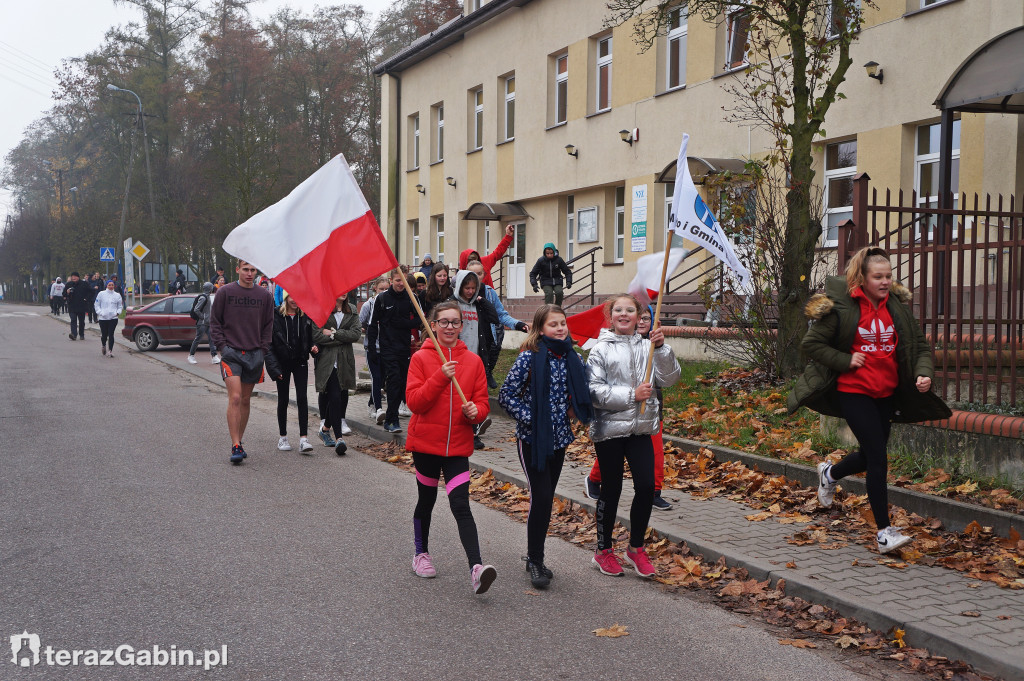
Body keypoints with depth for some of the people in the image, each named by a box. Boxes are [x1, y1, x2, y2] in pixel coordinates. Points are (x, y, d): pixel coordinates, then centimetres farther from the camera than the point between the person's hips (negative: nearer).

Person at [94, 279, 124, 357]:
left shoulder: (117, 295, 9)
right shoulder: (101, 294, 4)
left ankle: (110, 351, -6)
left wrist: (118, 312, -1)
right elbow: (96, 305, 8)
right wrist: (99, 312, -5)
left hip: (113, 318, 0)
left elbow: (120, 306, 16)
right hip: (103, 318, 0)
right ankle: (103, 346, 35)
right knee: (104, 335, 5)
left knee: (111, 335, -7)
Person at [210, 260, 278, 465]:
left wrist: (263, 350, 3)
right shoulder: (225, 292, -1)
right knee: (235, 398, -13)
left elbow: (268, 325, 13)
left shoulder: (265, 296, 6)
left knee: (245, 400, 10)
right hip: (231, 352, -3)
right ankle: (235, 446, -13)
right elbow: (215, 322, 3)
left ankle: (239, 442, 21)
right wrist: (221, 346, -6)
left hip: (255, 354, 3)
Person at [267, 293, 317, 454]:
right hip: (283, 362, -2)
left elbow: (310, 338, 16)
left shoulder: (305, 316, 6)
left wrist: (313, 348, -6)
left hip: (300, 362, 2)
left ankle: (303, 438, -11)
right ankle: (283, 437, 20)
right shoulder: (276, 315, -4)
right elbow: (270, 341, -5)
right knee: (283, 400, 7)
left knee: (302, 399, -8)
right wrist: (273, 365, -12)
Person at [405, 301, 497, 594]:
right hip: (425, 442, 0)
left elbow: (482, 402, 5)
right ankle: (421, 553, 38)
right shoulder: (420, 358, -4)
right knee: (426, 500, 15)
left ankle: (476, 568, -20)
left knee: (461, 505, -11)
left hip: (458, 445, 0)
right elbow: (414, 402, -13)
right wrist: (440, 377, -24)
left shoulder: (473, 361, 3)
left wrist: (475, 411, -18)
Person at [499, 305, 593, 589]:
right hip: (532, 438, -5)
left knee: (546, 498, 12)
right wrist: (530, 418, -17)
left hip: (559, 438, 6)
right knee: (541, 496, -10)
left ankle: (535, 557, 24)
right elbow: (507, 395, -12)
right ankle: (535, 560, 4)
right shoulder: (529, 357, -13)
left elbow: (581, 392, 20)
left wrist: (572, 411, 3)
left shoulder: (572, 357, 4)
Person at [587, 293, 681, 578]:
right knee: (611, 490, 6)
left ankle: (636, 547, 18)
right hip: (609, 429, -3)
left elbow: (669, 378, -3)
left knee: (646, 485, -3)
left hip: (641, 427, 3)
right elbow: (594, 391, -10)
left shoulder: (647, 347, 5)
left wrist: (661, 348, -15)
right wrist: (631, 395, -16)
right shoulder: (601, 350, -4)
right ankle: (603, 550, 23)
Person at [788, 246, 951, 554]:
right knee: (878, 459, -9)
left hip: (888, 394, 6)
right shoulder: (842, 307, -11)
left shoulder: (897, 306, 3)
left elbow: (920, 346, 8)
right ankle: (884, 532, -1)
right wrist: (846, 360, -17)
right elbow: (811, 343, -7)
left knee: (871, 456, 16)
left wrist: (924, 373, -11)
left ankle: (830, 473, 48)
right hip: (854, 392, -6)